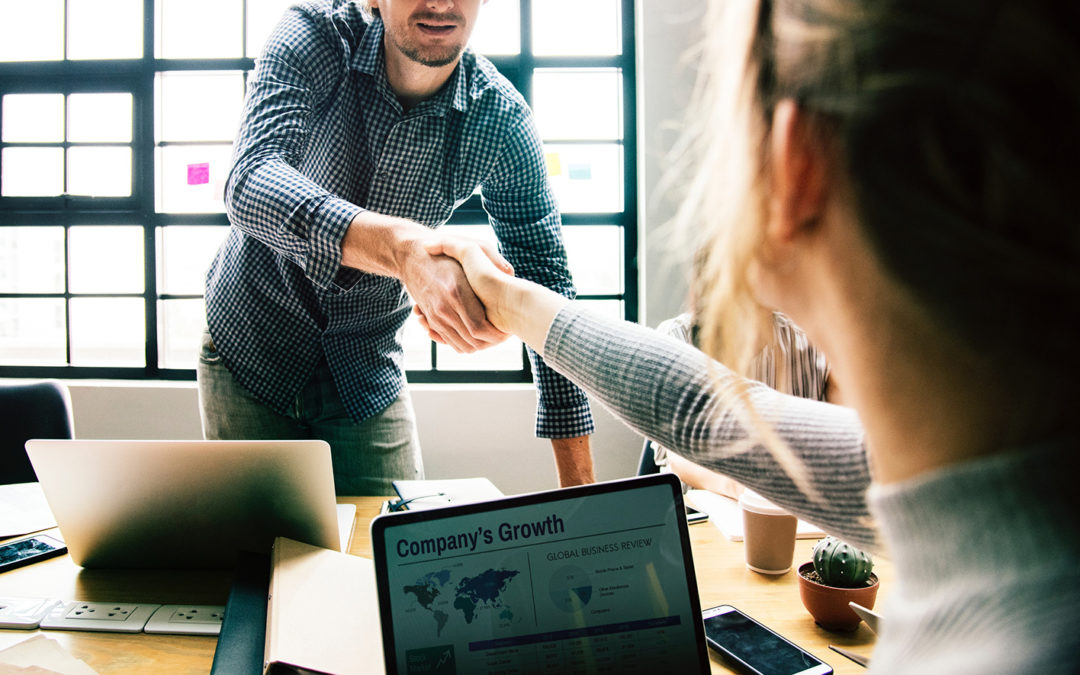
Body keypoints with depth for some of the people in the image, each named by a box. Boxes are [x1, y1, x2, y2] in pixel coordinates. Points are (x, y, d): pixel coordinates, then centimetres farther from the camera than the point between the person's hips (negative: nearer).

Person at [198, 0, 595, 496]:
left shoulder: (502, 121, -16)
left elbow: (548, 285, -14)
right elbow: (250, 183, -36)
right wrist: (401, 245, -57)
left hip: (368, 372, 1)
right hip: (251, 348, 0)